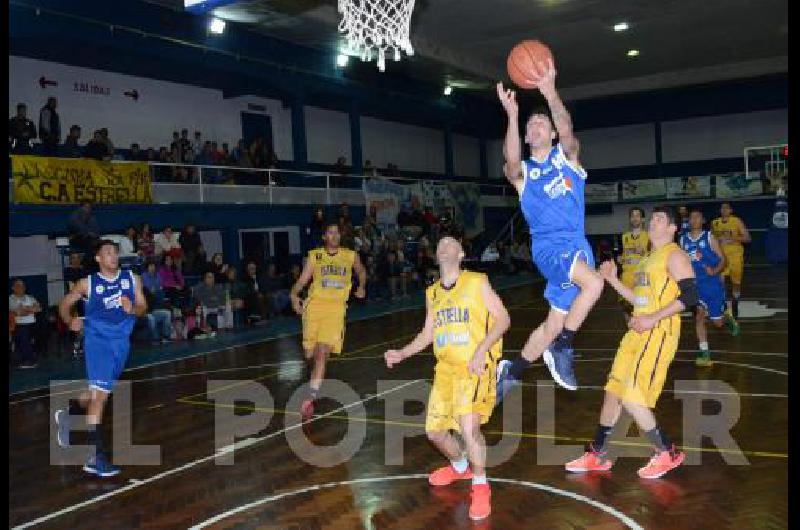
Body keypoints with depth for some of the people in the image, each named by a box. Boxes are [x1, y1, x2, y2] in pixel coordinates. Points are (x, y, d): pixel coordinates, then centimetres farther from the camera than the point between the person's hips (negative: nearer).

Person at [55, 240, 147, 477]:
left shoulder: (132, 279, 3)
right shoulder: (88, 283, -4)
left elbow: (143, 307, 3)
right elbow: (65, 304, 8)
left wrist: (132, 309, -19)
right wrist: (70, 322, -11)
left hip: (121, 342, 5)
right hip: (98, 341, -4)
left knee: (99, 391, 20)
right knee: (100, 394, -16)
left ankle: (67, 416, 50)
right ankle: (95, 457, -13)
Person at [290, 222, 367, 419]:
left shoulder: (350, 255, 9)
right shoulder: (314, 255, 8)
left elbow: (361, 272, 29)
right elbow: (302, 280, 3)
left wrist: (361, 287, 15)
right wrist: (294, 294, -14)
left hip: (336, 308, -1)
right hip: (314, 304, 2)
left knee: (322, 353, -15)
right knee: (310, 354, 7)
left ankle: (311, 397, -16)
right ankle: (316, 376, 42)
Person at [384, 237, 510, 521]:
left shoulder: (477, 282, -4)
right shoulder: (432, 292, 13)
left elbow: (503, 319, -6)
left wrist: (481, 349, -20)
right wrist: (402, 353, 9)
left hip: (475, 366, -6)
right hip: (445, 368, 6)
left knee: (469, 426, -25)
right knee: (435, 431, 11)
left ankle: (480, 486, -1)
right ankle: (459, 467, 42)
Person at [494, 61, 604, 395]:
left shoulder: (566, 155, 9)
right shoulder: (522, 171, 6)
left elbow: (567, 131, -16)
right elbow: (511, 162, -21)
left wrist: (550, 94, -34)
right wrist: (512, 115, -35)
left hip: (577, 245, 3)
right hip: (547, 246, -3)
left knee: (554, 323, 7)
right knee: (593, 283, -31)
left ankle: (511, 372, 24)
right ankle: (561, 348, -14)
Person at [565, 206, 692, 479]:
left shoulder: (674, 255, -6)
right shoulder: (650, 258, 21)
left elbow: (690, 296, -17)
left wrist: (653, 318, -22)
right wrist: (613, 280, 14)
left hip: (659, 333, -9)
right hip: (638, 332, 9)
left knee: (632, 398, -13)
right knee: (613, 390, 11)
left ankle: (667, 454, 6)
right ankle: (597, 456, 22)